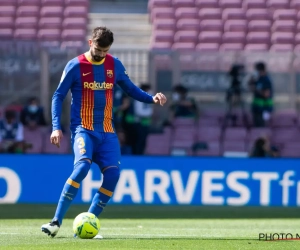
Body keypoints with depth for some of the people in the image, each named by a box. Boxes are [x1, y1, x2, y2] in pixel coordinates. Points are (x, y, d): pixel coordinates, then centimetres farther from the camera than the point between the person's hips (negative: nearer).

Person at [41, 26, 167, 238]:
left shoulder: (115, 65, 8)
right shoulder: (75, 66, -4)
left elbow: (130, 88, 20)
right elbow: (58, 96, 1)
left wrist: (151, 98, 2)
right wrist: (56, 127, -9)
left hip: (107, 131, 5)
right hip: (83, 129, -5)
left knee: (113, 174, -13)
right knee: (82, 166, -28)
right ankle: (56, 222, -25)